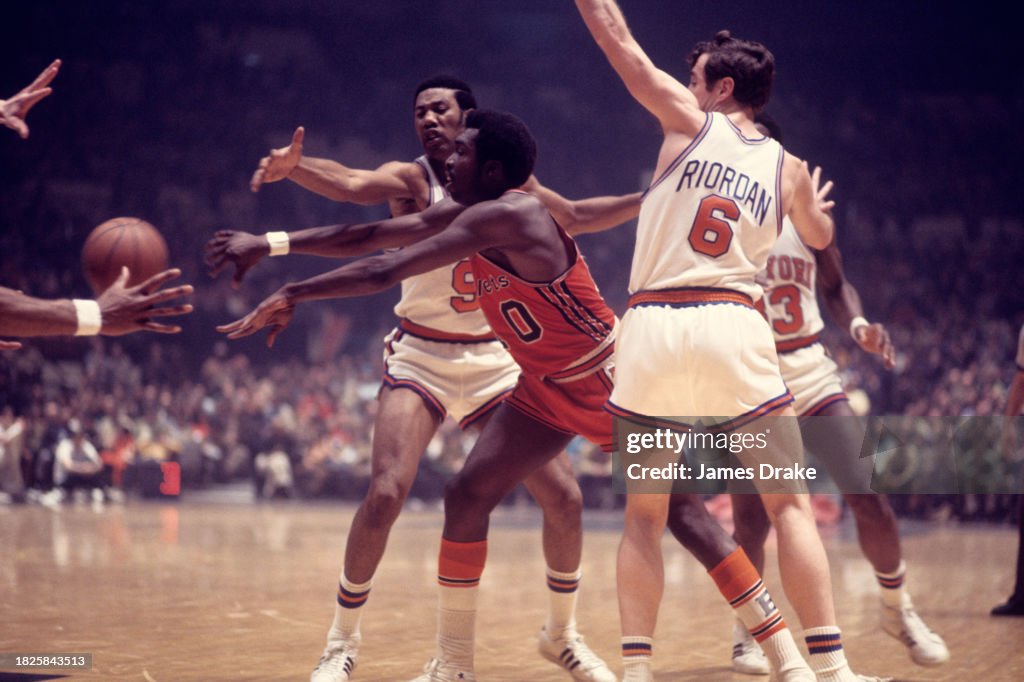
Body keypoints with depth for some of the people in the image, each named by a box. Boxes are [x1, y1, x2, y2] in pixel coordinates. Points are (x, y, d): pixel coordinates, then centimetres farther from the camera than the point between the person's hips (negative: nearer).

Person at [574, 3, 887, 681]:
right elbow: (821, 237, 36)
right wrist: (815, 198, 57)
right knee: (789, 505, 6)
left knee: (644, 515, 9)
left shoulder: (690, 120, 7)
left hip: (653, 326, -1)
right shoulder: (788, 167, 15)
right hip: (735, 327, 1)